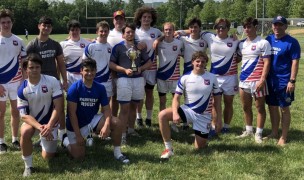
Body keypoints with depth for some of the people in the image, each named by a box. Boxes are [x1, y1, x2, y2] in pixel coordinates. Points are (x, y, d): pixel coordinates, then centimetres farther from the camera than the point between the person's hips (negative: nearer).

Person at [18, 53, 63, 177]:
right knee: (25, 132, -36)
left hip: (50, 122, 0)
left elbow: (58, 106, -17)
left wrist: (49, 126, -27)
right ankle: (28, 166, -16)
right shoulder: (22, 89, -13)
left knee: (47, 157, 3)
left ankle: (44, 141, 39)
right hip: (32, 121, 0)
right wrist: (39, 127, -31)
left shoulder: (52, 81, -16)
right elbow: (24, 115, -15)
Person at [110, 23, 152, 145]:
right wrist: (125, 70, -15)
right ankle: (123, 135, -3)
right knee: (124, 108, -6)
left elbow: (149, 62, 15)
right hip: (124, 79, -4)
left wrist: (141, 68, -5)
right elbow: (111, 64, -4)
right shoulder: (118, 47, 0)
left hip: (138, 79, 4)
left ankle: (131, 129, 28)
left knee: (133, 106, 14)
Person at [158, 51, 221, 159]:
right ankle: (168, 149, -16)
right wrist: (175, 113, -24)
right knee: (162, 115, -26)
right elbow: (176, 98, -6)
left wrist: (218, 118, 2)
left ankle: (202, 136, 39)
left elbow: (217, 98, 5)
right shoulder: (185, 78, -5)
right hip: (188, 110, 0)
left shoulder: (212, 78, -2)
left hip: (204, 116, 0)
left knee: (199, 147, 0)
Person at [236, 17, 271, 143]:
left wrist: (262, 80, -18)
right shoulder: (241, 43, 11)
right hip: (244, 80, 6)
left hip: (257, 81, -6)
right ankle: (248, 130, 28)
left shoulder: (263, 43, -7)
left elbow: (266, 62, -11)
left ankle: (258, 133, 12)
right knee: (246, 107, 14)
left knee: (260, 107, 3)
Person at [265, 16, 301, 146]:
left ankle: (284, 137, 12)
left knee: (284, 108, 3)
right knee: (272, 107, 14)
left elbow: (295, 62, -11)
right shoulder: (268, 39, 6)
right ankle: (274, 133, 28)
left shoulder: (292, 42, -10)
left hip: (284, 81, -5)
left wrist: (292, 81, -17)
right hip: (270, 80, 5)